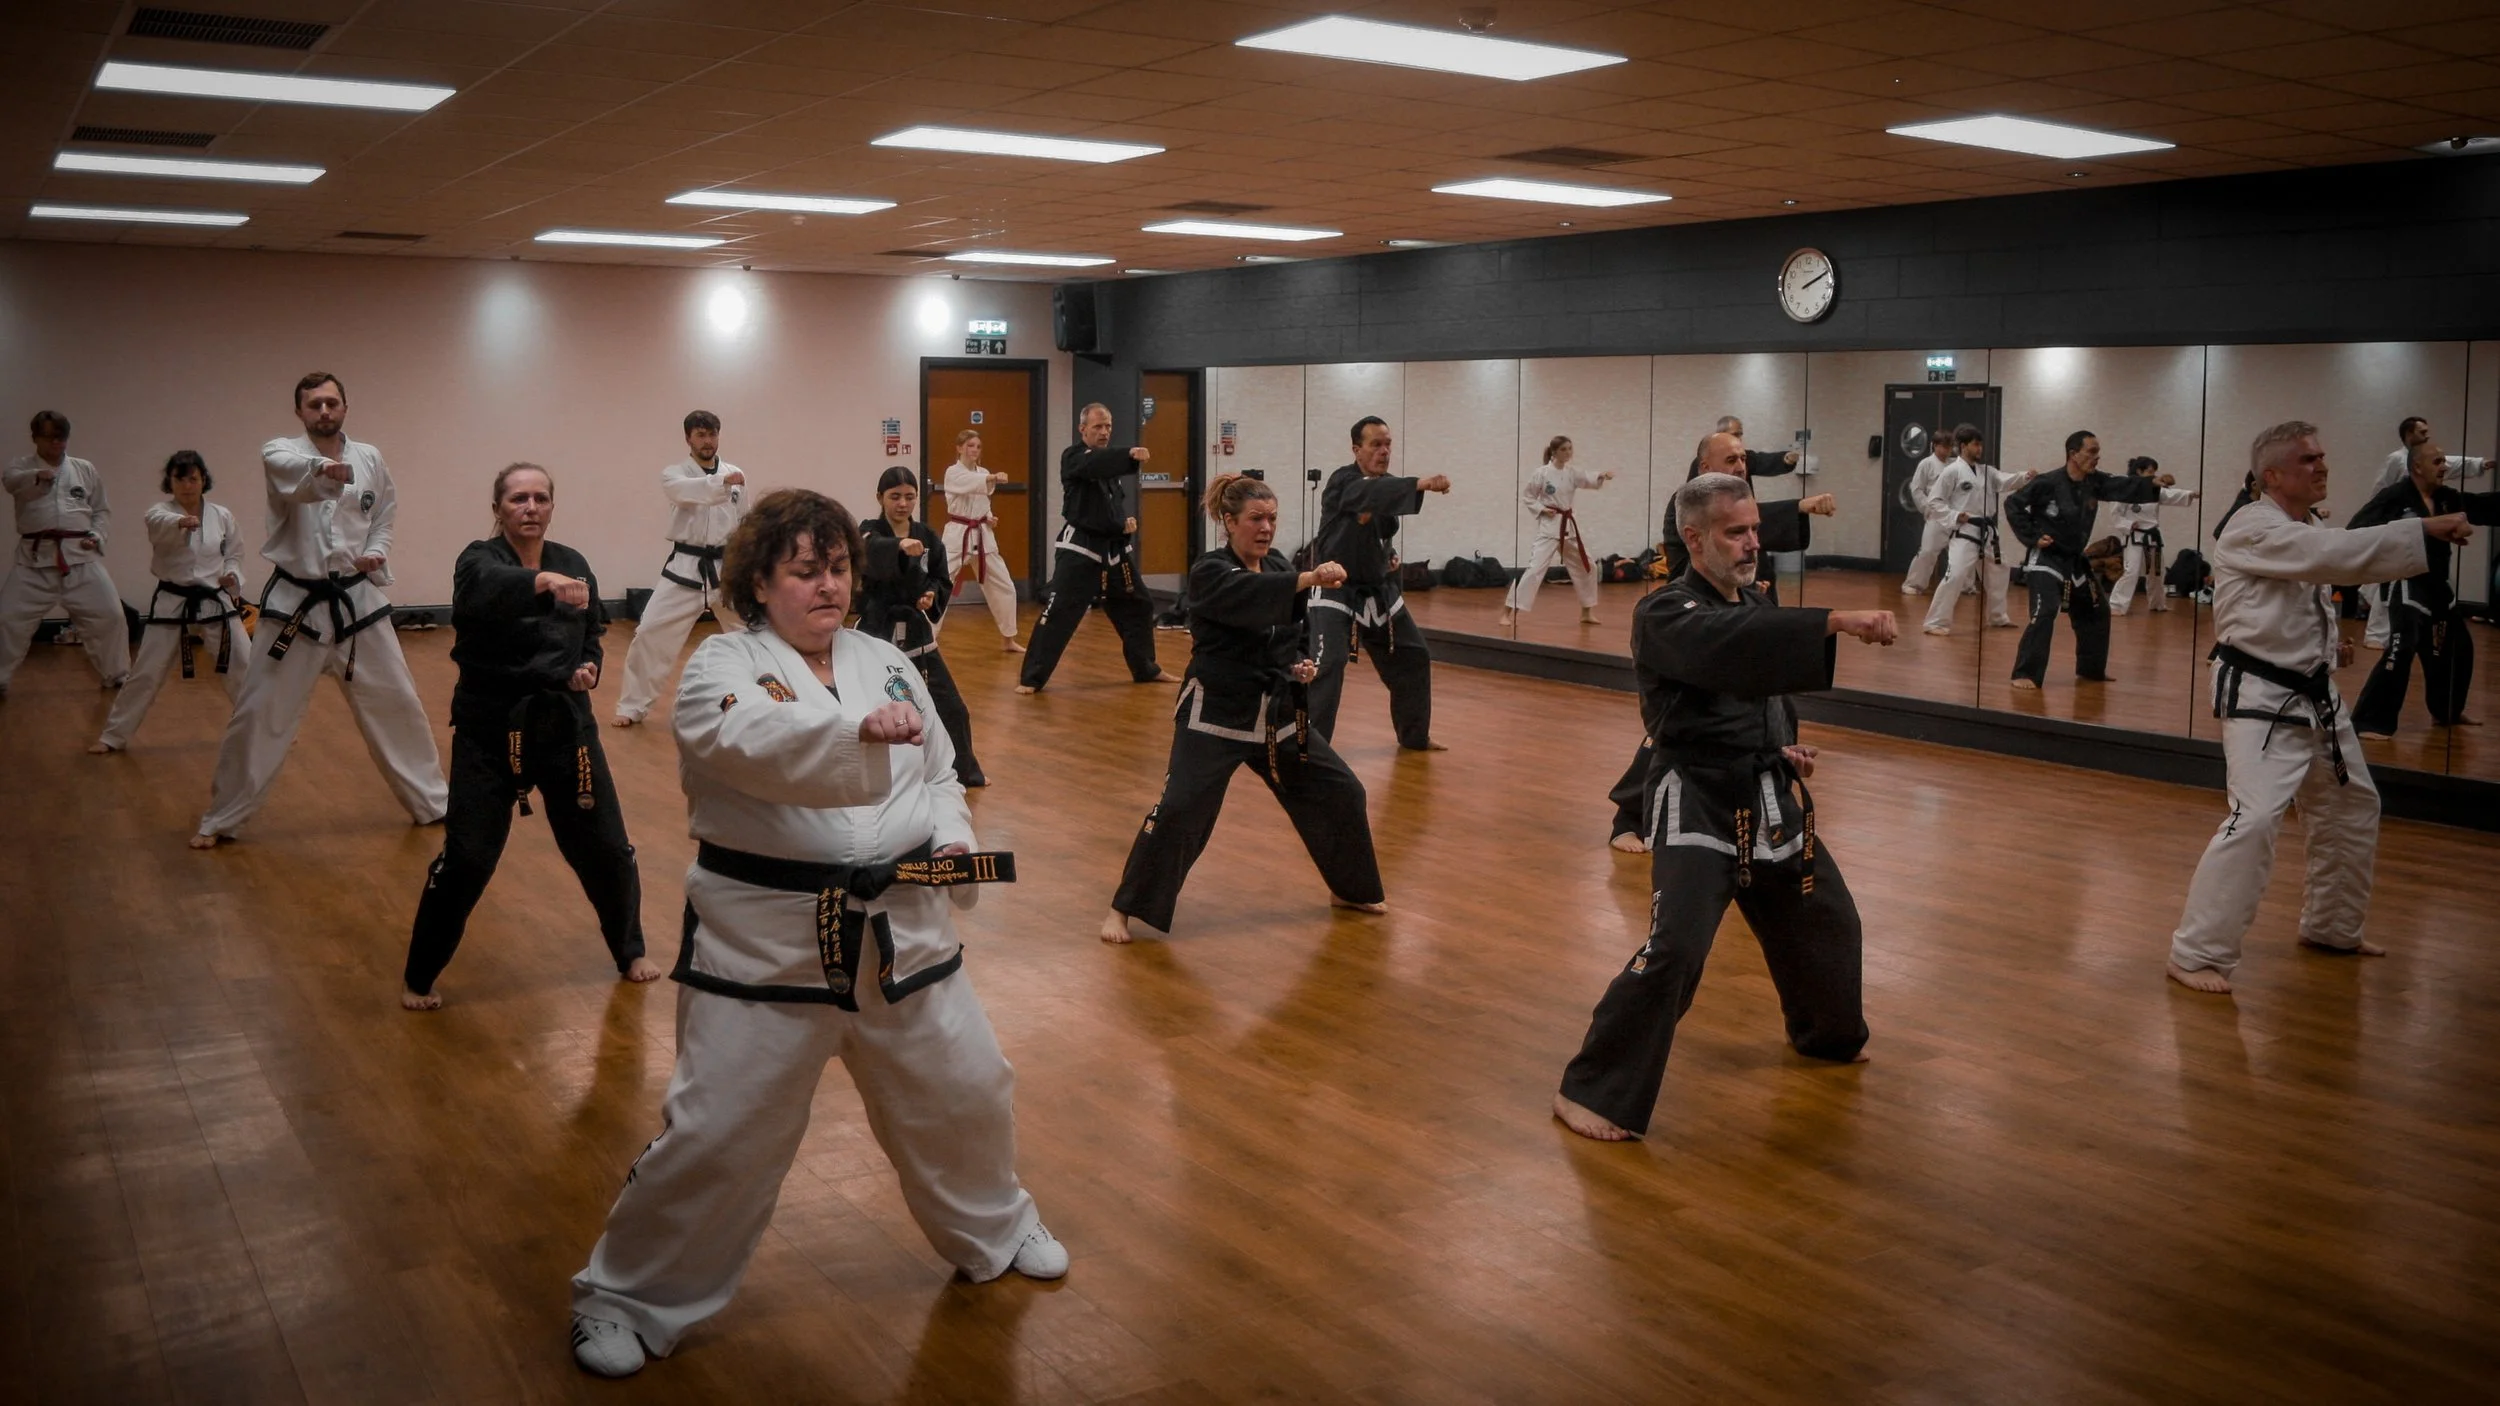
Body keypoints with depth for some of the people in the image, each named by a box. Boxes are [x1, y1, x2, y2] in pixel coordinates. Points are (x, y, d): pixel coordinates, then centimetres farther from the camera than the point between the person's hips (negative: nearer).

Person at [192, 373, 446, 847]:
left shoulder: (369, 458, 3)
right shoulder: (281, 452, -8)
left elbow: (385, 515, 17)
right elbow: (290, 469, -34)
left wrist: (376, 553, -3)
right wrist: (323, 468, -56)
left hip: (358, 600, 3)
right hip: (296, 602, -3)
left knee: (396, 703, 11)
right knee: (258, 713, 2)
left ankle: (431, 801, 28)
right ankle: (220, 820, 17)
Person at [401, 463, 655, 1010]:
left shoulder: (573, 563, 3)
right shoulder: (480, 560, -11)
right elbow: (485, 591, -38)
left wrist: (588, 668, -8)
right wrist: (544, 582, -58)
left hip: (565, 722, 4)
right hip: (491, 729, -4)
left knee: (605, 848, 9)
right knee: (467, 858, -3)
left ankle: (629, 951, 33)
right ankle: (418, 977, 18)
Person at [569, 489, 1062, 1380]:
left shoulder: (885, 663, 8)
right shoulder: (724, 667, -10)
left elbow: (937, 775, 16)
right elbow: (749, 742, -33)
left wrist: (952, 839, -5)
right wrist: (860, 728, -48)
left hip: (899, 927, 6)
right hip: (769, 939, -5)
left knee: (963, 1093, 19)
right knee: (718, 1134, -1)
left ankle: (994, 1231, 46)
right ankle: (627, 1296, 22)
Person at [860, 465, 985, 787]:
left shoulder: (927, 536, 4)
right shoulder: (871, 532, -9)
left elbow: (943, 580, 11)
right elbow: (873, 554, -34)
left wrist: (933, 595, -12)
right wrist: (900, 545, -54)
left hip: (916, 631, 4)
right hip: (878, 631, -4)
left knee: (949, 705, 11)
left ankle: (963, 771, 30)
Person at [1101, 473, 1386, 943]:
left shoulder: (1280, 567, 5)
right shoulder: (1208, 574, -14)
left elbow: (1298, 631, 19)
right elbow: (1249, 596, -37)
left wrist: (1305, 664, -3)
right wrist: (1308, 579, -51)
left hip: (1279, 711, 7)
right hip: (1216, 713, -6)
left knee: (1340, 792, 11)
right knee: (1178, 810, -16)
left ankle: (1351, 889, 33)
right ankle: (1125, 909, 0)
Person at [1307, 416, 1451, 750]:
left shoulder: (1387, 483, 6)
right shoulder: (1342, 482, -16)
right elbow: (1369, 494, -41)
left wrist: (1390, 555, 2)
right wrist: (1421, 484, -54)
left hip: (1379, 590, 8)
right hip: (1337, 590, -8)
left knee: (1411, 658, 14)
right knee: (1327, 664, -21)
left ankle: (1414, 735, 32)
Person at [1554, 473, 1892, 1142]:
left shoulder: (1757, 604, 10)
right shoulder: (1663, 614, -15)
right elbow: (1727, 647, -38)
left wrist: (1788, 743, 7)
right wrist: (1836, 621, -46)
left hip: (1773, 798, 8)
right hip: (1701, 804, -8)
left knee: (1826, 920, 23)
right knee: (1675, 949, -20)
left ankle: (1827, 1034, 52)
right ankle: (1596, 1092, -7)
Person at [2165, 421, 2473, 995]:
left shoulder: (2303, 531, 12)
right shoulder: (2252, 529, -17)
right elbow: (2338, 553, -32)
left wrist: (2329, 644, 6)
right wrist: (2426, 530, -34)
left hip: (2313, 694, 10)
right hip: (2260, 697, -10)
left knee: (2352, 808, 20)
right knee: (2256, 819, -21)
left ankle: (2332, 927, 39)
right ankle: (2197, 953, -13)